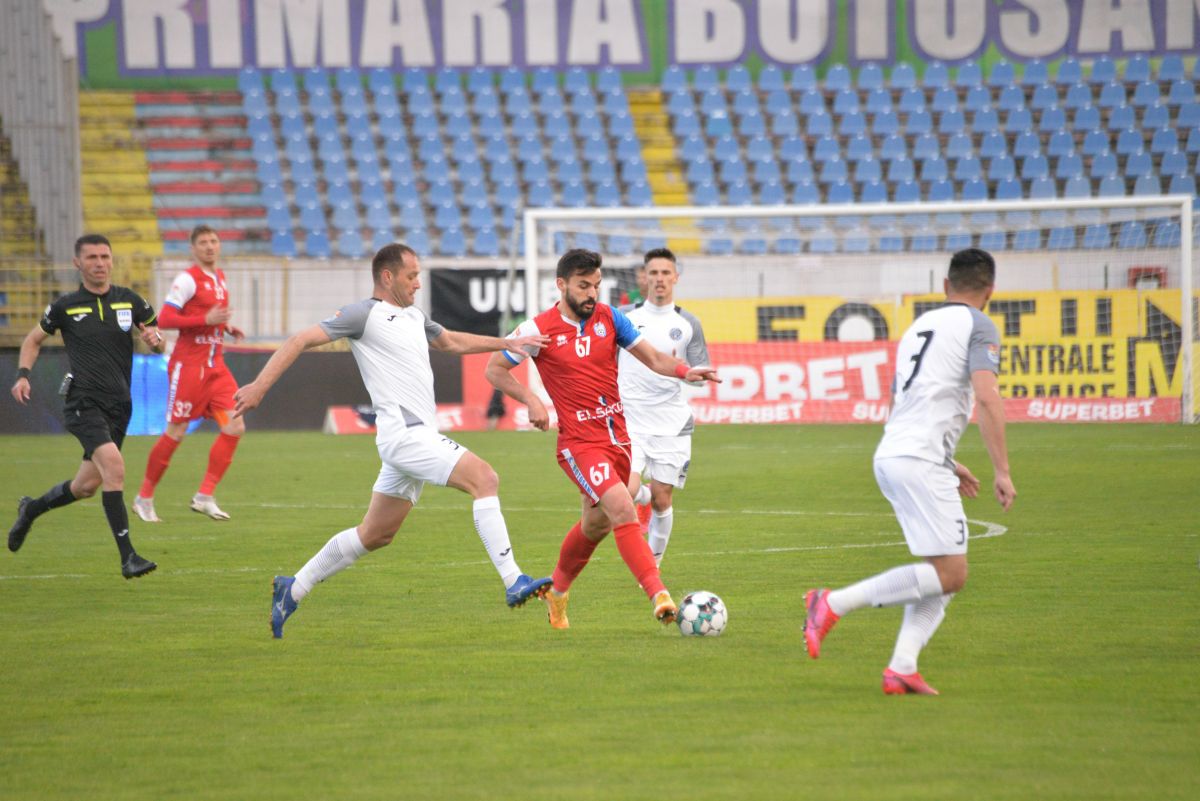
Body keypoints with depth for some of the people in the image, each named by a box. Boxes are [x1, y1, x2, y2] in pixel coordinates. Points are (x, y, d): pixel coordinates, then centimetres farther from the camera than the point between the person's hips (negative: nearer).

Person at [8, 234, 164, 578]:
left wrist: (154, 339, -10)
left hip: (118, 406, 4)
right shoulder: (65, 307, 1)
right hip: (83, 403, -4)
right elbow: (34, 339, 16)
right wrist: (23, 375, 0)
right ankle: (127, 556, -25)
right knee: (113, 465, -26)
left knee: (87, 486, 11)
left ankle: (31, 509, 41)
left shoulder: (130, 301, 7)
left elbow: (158, 345, 14)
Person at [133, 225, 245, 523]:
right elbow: (164, 319, -19)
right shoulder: (187, 279, -12)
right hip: (188, 364, -8)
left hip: (215, 364, 8)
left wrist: (227, 327, 10)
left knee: (234, 428, -5)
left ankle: (204, 496, 0)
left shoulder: (219, 277, 14)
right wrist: (206, 320, -25)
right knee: (176, 433, -3)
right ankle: (144, 497, 12)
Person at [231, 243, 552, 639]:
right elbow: (301, 340, -9)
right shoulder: (364, 314, -6)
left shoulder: (414, 317, 20)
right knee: (484, 478, -20)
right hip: (405, 432, -10)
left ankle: (292, 589, 22)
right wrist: (260, 385, -18)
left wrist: (509, 343, 32)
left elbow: (452, 341, 37)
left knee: (375, 535, 13)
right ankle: (513, 583, -23)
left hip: (418, 434, 10)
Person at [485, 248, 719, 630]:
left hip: (617, 437, 6)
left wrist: (684, 370, -16)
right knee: (622, 508, -24)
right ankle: (658, 594, -31)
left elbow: (652, 357, 4)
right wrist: (531, 401, -12)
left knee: (596, 523, 18)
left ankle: (557, 593, 41)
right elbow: (494, 369, 2)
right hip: (579, 442, -6)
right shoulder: (540, 330, -7)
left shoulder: (609, 318, 4)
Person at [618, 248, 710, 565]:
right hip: (630, 422, -1)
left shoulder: (687, 324, 5)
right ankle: (643, 496, 19)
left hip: (671, 424, 1)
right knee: (626, 492, -18)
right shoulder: (624, 317, 4)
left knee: (662, 500, 0)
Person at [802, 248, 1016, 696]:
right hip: (920, 461, -9)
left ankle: (902, 669, 0)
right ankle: (834, 604, -13)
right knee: (949, 574, -9)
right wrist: (1002, 471, -13)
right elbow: (987, 398, -15)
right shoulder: (978, 327, -2)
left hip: (889, 456, 9)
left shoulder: (919, 327, 24)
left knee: (945, 571, 11)